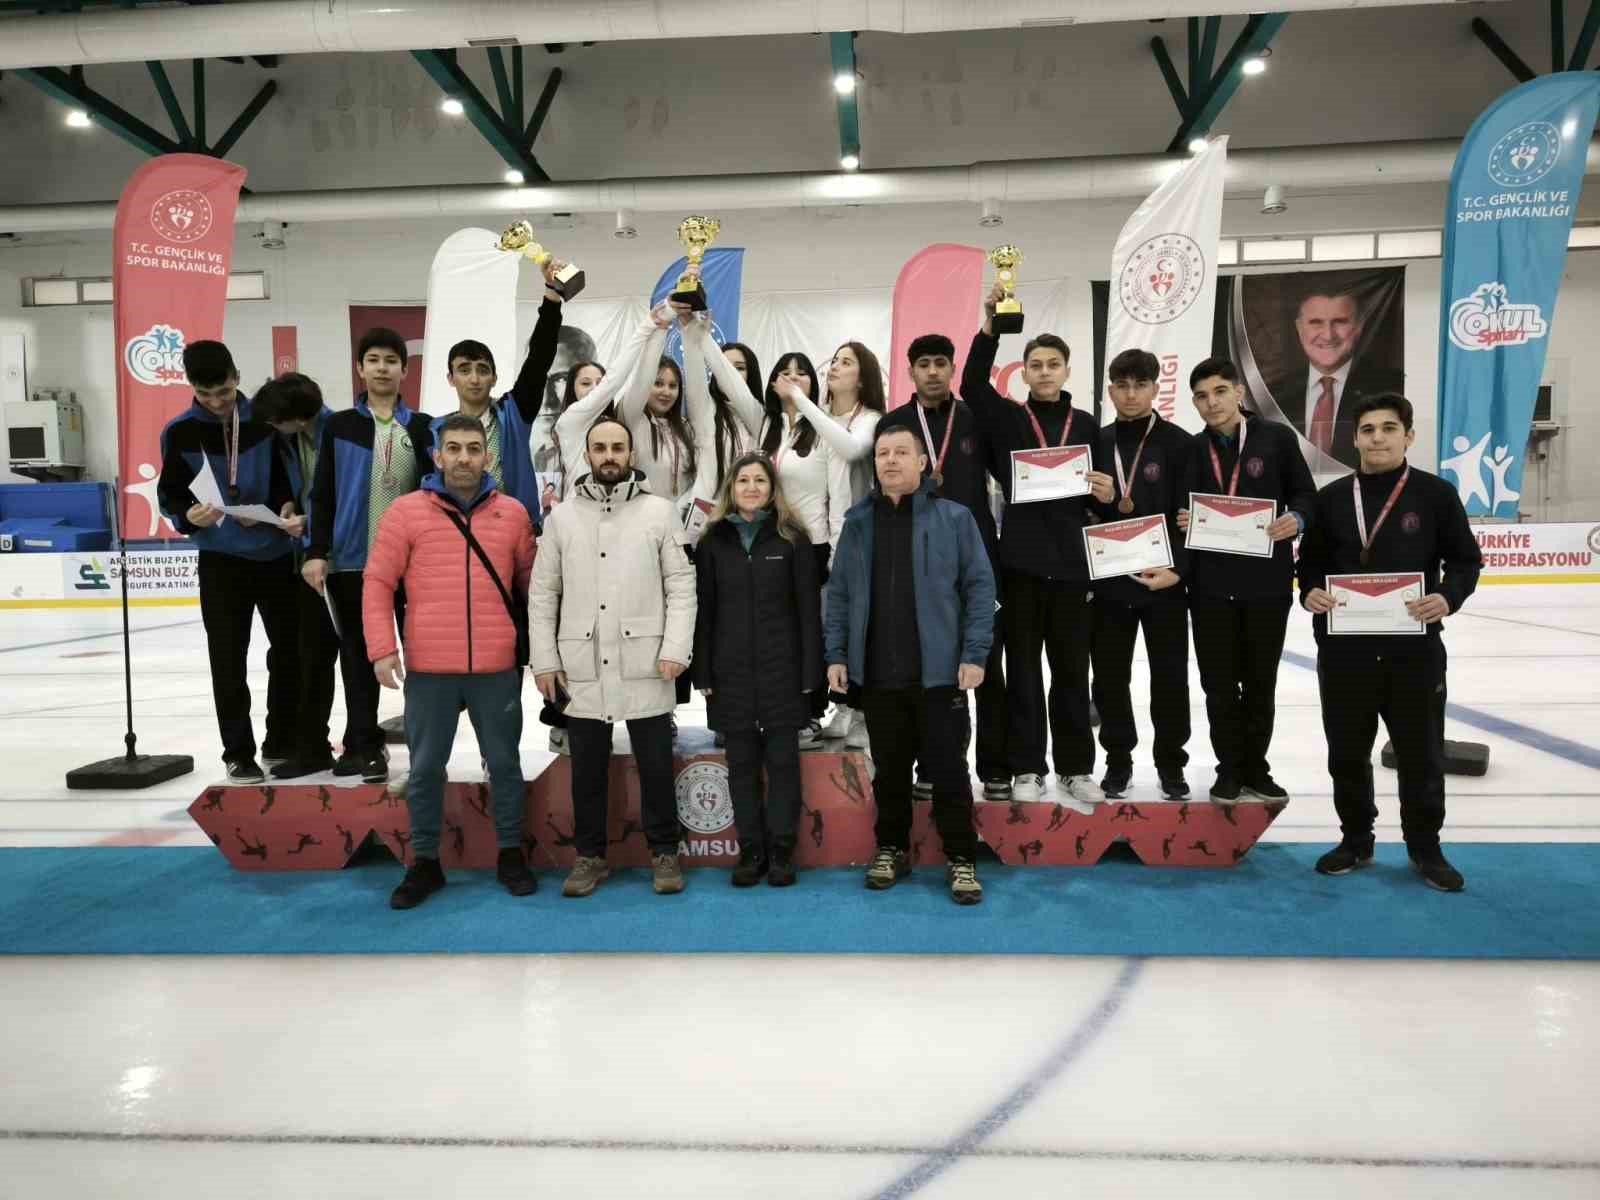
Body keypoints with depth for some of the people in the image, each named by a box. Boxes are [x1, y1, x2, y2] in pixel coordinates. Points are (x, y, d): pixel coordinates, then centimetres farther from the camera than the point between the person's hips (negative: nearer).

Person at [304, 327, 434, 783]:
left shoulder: (423, 427, 8)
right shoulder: (339, 426, 6)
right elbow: (323, 495, 4)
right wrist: (317, 552, -3)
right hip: (353, 560, 0)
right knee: (358, 655, 7)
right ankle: (363, 745, 16)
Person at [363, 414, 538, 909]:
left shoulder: (513, 512, 5)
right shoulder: (406, 511, 0)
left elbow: (531, 581, 12)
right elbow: (377, 582, -1)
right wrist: (382, 649, -8)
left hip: (498, 669, 1)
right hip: (428, 670, -1)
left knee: (504, 763, 11)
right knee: (425, 768, 10)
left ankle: (511, 854, 28)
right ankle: (425, 862, 26)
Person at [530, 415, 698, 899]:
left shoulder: (659, 511, 3)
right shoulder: (562, 516, 8)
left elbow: (681, 584, 0)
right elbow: (543, 593, 8)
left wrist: (676, 648, -10)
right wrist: (544, 659, 1)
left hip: (645, 666, -2)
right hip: (581, 667, 2)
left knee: (656, 766, 7)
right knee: (587, 769, 12)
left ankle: (664, 853, 22)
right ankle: (590, 856, 26)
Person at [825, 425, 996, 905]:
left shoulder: (953, 518, -2)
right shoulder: (857, 522, 8)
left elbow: (980, 586, -4)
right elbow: (838, 592, 9)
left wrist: (974, 654, -11)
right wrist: (837, 654, 2)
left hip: (938, 671, -3)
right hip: (877, 673, 3)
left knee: (948, 769, 4)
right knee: (889, 769, 14)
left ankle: (961, 859, 18)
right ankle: (891, 849, 29)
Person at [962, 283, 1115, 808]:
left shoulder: (1086, 425, 10)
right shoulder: (1005, 419, 5)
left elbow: (1100, 491, 13)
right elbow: (972, 384, -13)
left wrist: (1106, 494, -10)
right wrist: (990, 324, -22)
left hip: (1070, 562, 2)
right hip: (1020, 561, -1)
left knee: (1072, 669, 9)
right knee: (1023, 668, 5)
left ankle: (1076, 768, 19)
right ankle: (1026, 768, 14)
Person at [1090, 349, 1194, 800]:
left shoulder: (1179, 444, -2)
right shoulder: (1095, 444, 6)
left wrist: (1177, 568, -16)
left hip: (1164, 581, -2)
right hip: (1109, 581, 2)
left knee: (1170, 677, 6)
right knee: (1110, 677, 8)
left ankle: (1171, 762, 22)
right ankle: (1118, 758, 23)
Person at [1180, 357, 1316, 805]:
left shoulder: (1277, 438, 0)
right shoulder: (1192, 449, 6)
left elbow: (1305, 494, 4)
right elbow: (1181, 509, 10)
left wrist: (1297, 519, -17)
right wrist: (1182, 521, -13)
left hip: (1267, 580, -1)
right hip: (1211, 583, 1)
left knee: (1260, 682, 11)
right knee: (1220, 683, 7)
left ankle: (1256, 767, 26)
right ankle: (1230, 767, 21)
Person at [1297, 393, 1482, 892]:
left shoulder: (1435, 494, 0)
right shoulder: (1331, 498, 6)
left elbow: (1465, 559, 3)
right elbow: (1311, 560, 11)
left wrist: (1448, 597, -16)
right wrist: (1310, 592, -10)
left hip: (1414, 650, -2)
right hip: (1344, 649, 2)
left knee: (1421, 753, 9)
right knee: (1347, 752, 11)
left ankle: (1425, 847, 26)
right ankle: (1356, 839, 28)